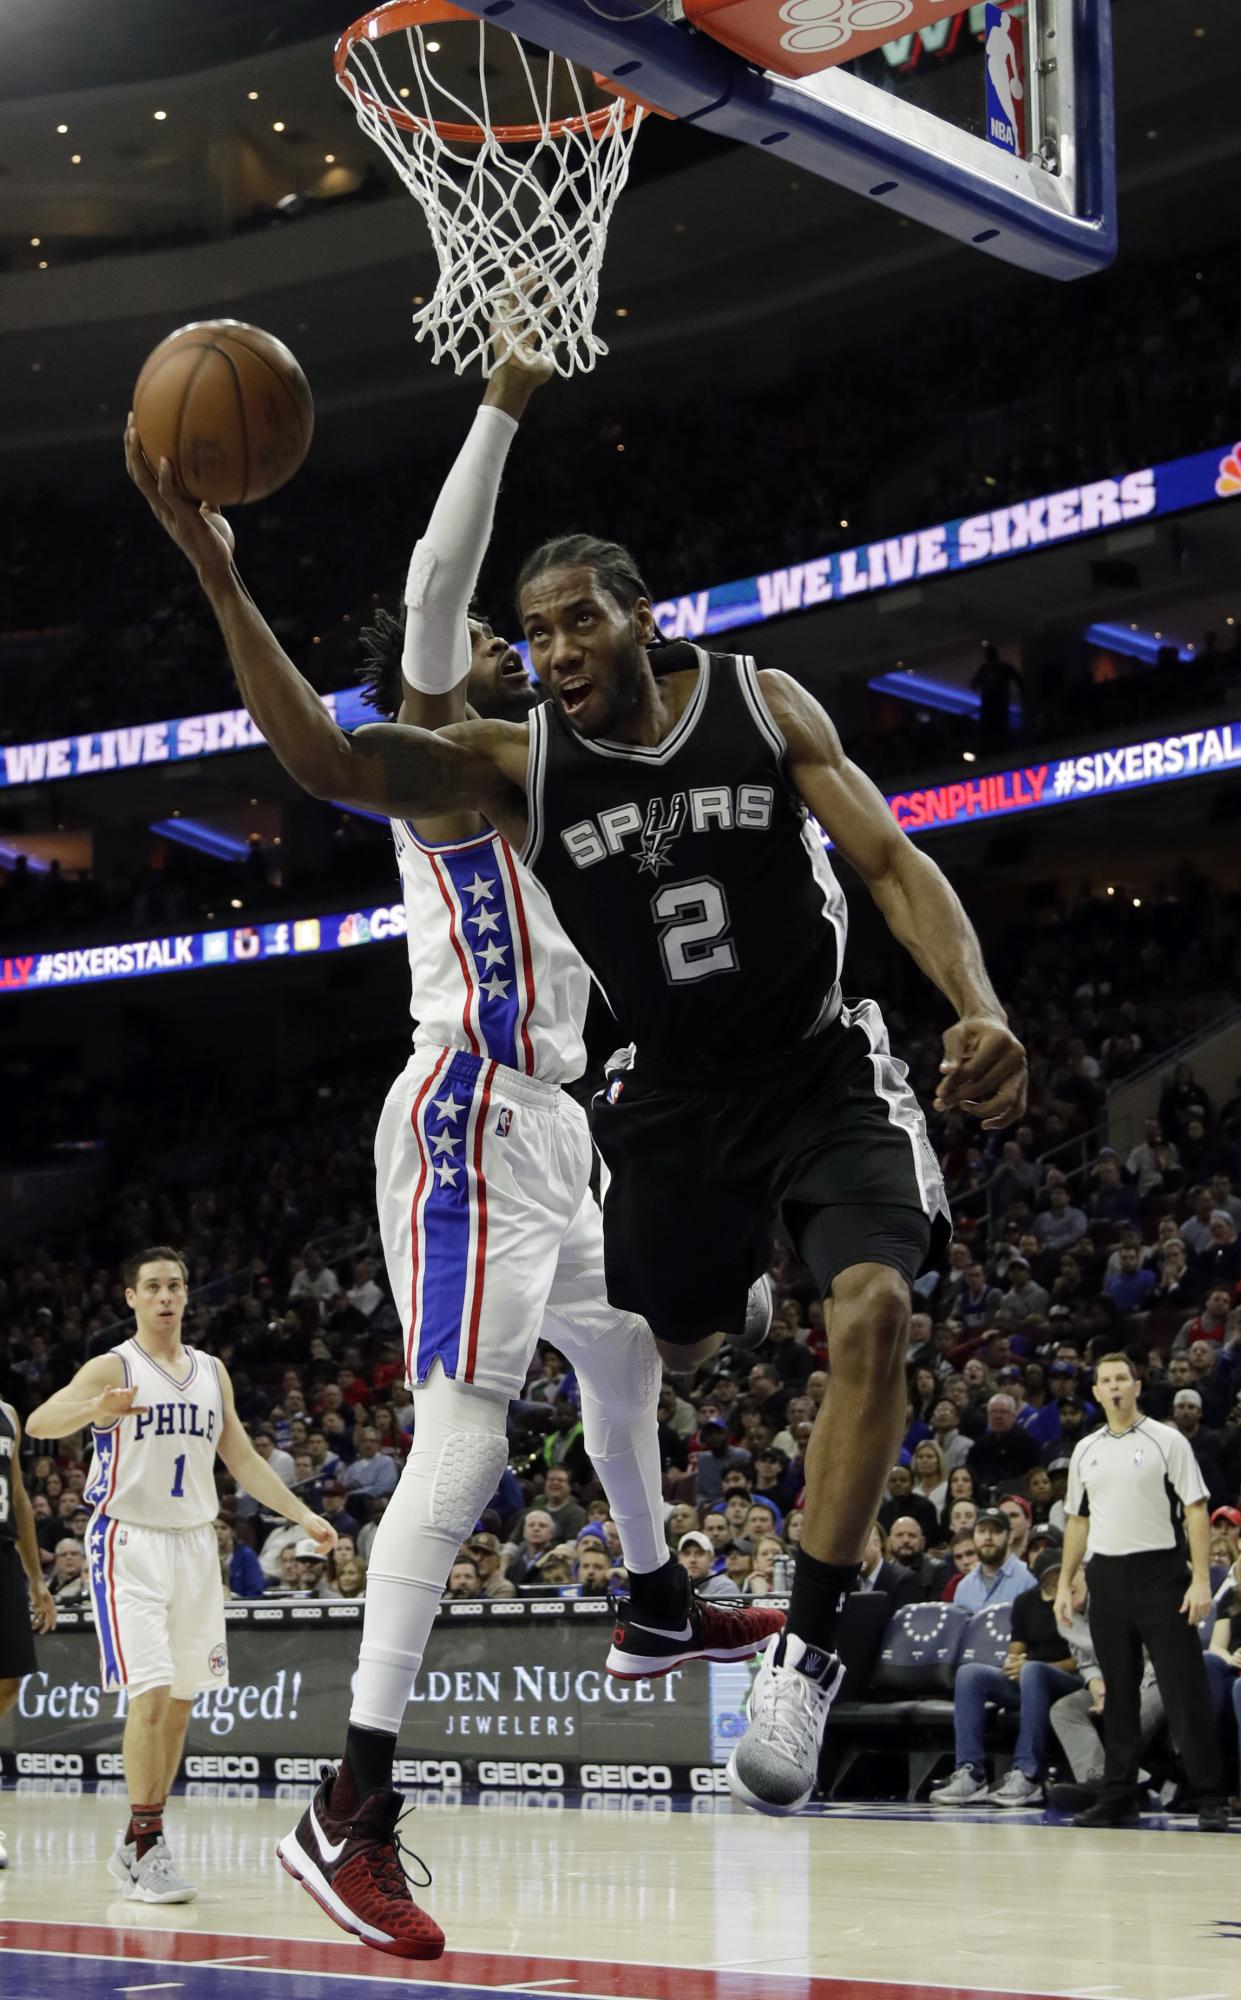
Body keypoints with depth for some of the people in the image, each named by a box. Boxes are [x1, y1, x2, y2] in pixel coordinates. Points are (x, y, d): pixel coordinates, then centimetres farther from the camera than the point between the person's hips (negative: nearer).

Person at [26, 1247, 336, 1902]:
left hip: (194, 1542, 6)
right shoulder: (113, 1368, -7)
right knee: (151, 1693, -15)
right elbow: (39, 1423, -23)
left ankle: (138, 1845, 19)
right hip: (130, 1545, -6)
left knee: (182, 1699, 8)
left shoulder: (211, 1371, 11)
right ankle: (144, 1847, -8)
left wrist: (303, 1515, 10)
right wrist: (95, 1409, -44)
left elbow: (243, 1459, 18)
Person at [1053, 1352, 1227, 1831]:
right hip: (1107, 1576, 5)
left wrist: (1201, 1580, -13)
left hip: (1160, 1571, -5)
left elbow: (1196, 1511, -5)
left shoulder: (1167, 1441, -1)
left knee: (1185, 1690, -7)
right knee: (1117, 1694, 7)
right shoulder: (1085, 1450, 13)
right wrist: (1065, 1583, 12)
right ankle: (1118, 1798, 13)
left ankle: (1210, 1800, -4)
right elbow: (1078, 1520, 19)